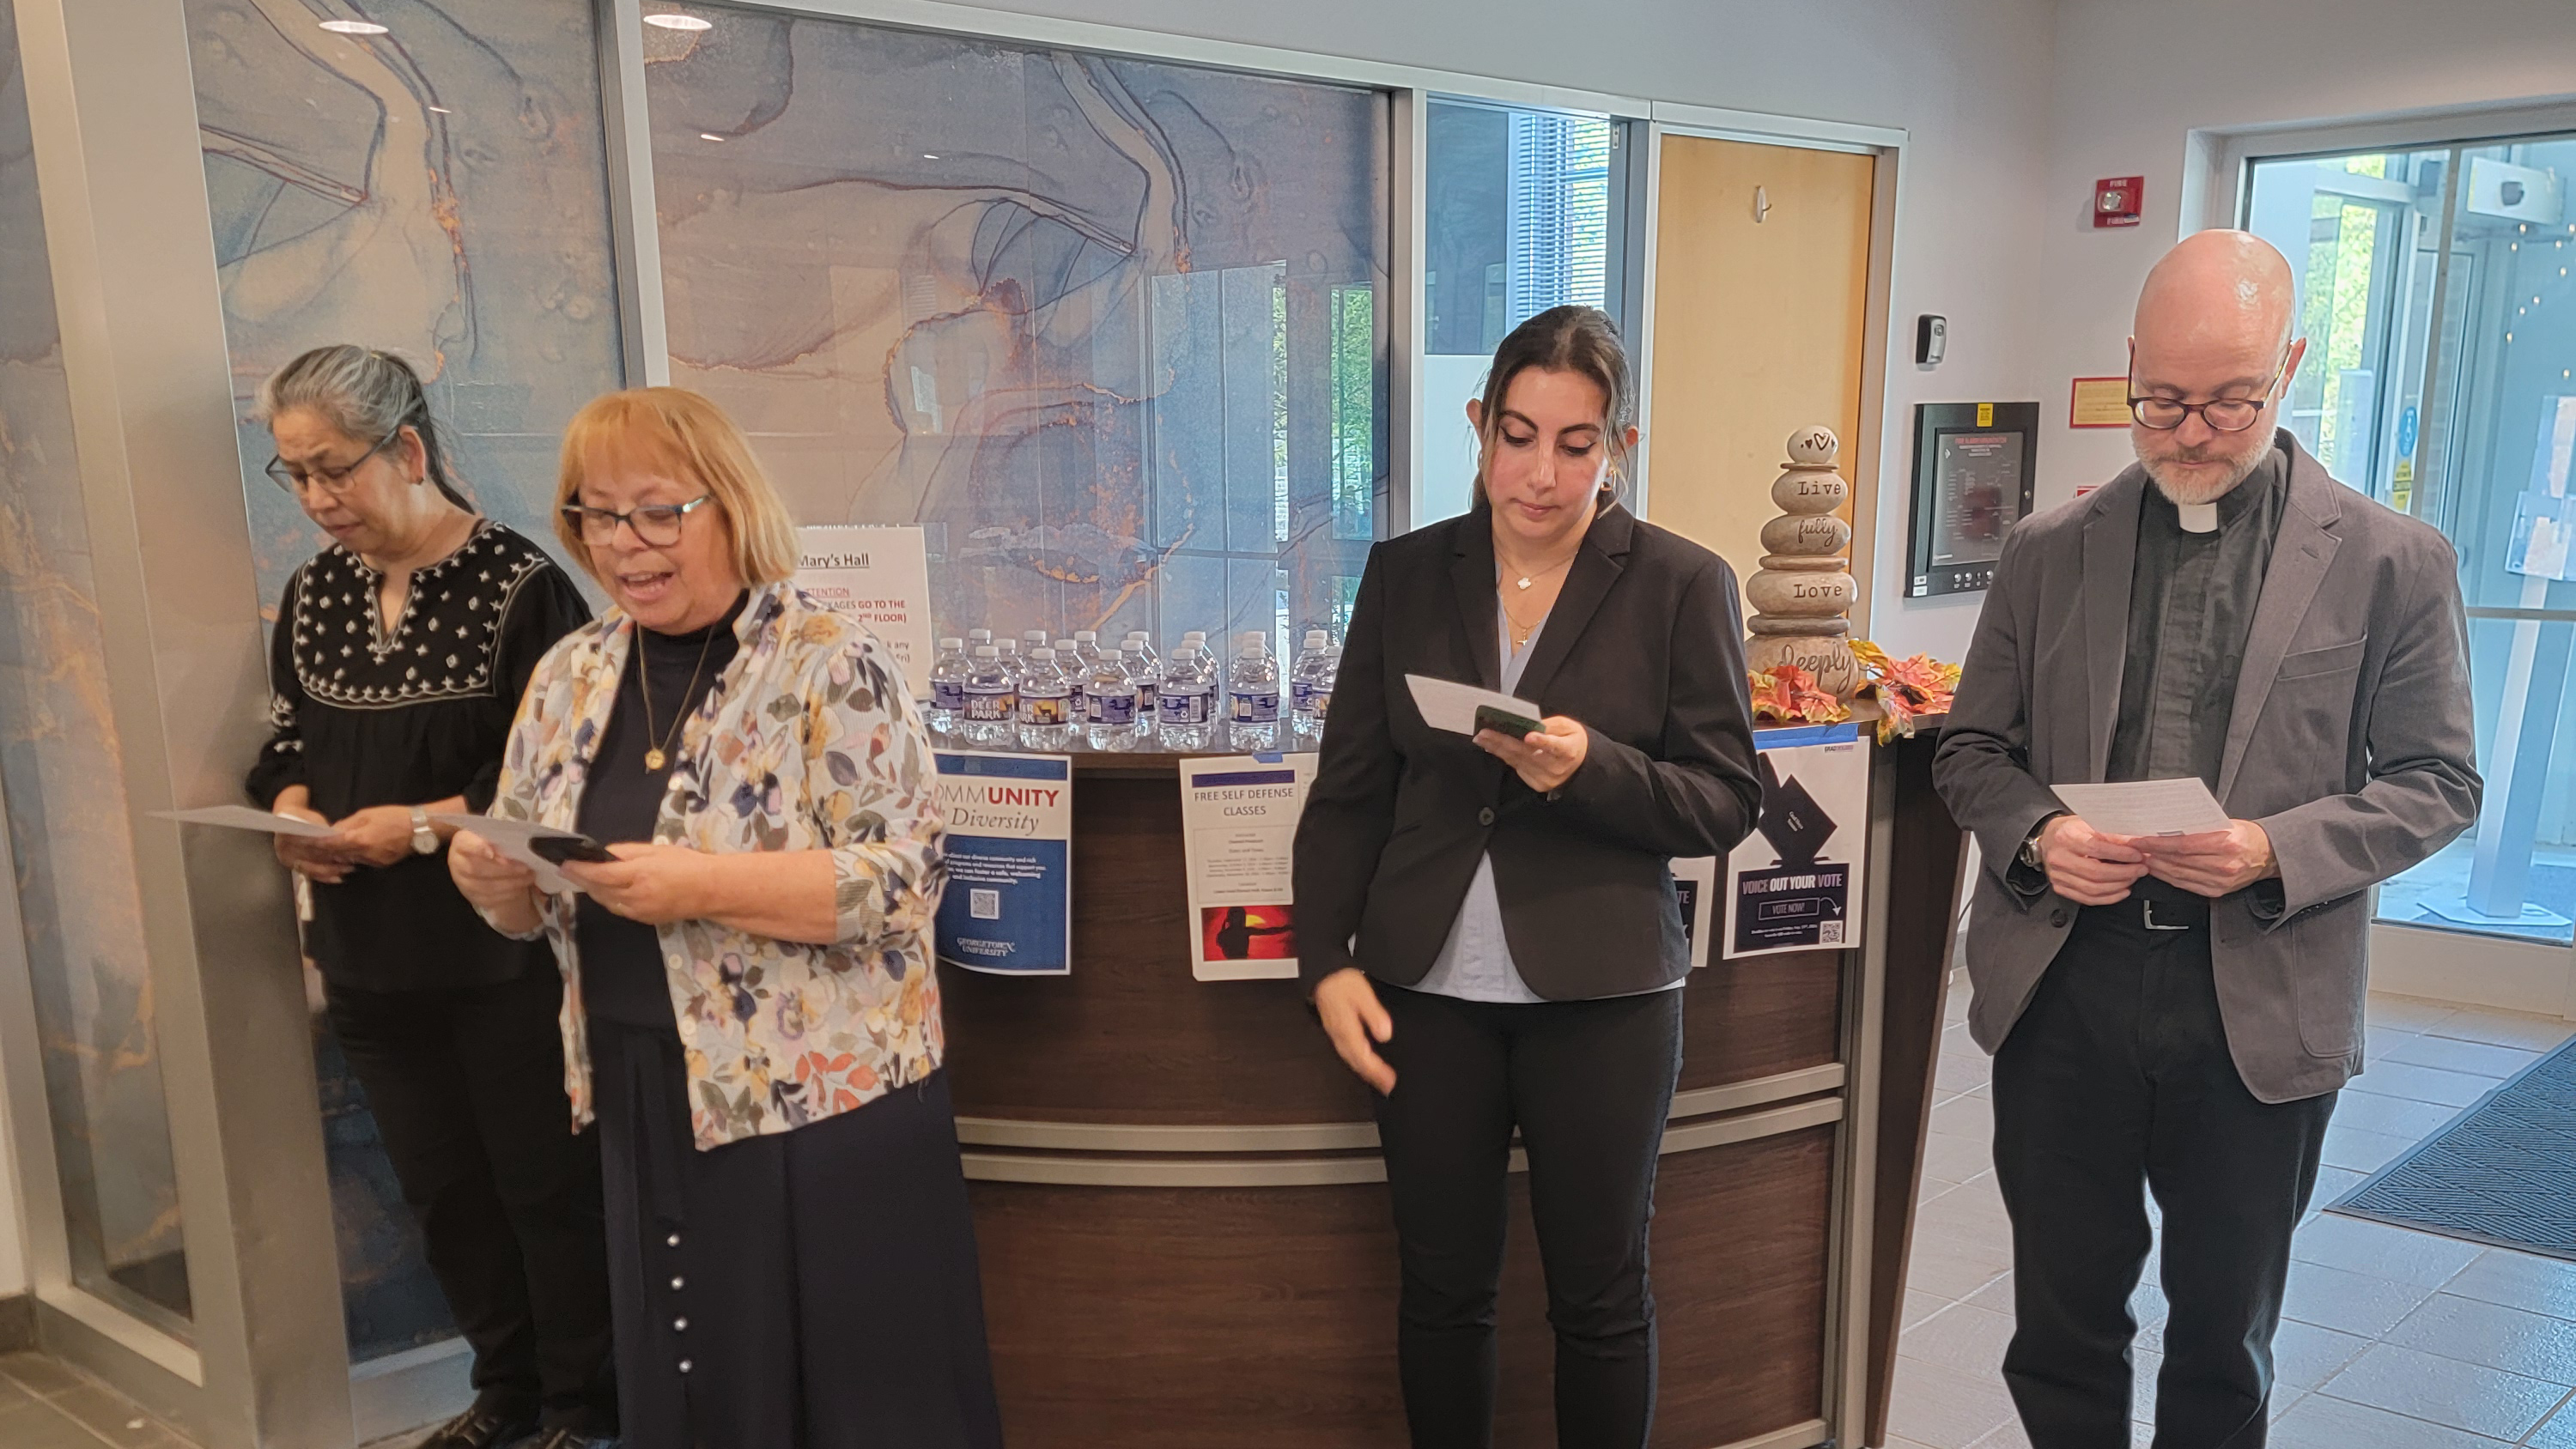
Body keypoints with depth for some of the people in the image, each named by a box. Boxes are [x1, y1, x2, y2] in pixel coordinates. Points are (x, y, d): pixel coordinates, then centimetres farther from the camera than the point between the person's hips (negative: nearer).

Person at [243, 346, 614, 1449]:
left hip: (504, 955, -6)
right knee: (441, 1190, 17)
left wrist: (424, 827, -20)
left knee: (546, 1186, 6)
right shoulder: (312, 592, 8)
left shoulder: (519, 585, -14)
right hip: (369, 958, 7)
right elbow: (286, 740, 16)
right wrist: (292, 811, -5)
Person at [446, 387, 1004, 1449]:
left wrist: (703, 888, -27)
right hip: (648, 1106, 6)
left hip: (821, 1102, -5)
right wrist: (491, 879, -10)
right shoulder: (570, 676, 7)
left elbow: (904, 876, -19)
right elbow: (532, 905, 13)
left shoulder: (830, 665, -13)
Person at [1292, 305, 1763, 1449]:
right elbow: (1349, 787, 7)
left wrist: (1590, 769, -21)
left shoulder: (1683, 584, -3)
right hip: (1427, 986, 2)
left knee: (1600, 1299, 11)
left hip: (1602, 992, -2)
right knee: (1442, 1288, 13)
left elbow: (1727, 803, -3)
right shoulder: (1406, 574, 4)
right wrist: (1328, 959, -2)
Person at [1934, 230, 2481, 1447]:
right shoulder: (2047, 551, 4)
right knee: (2062, 1324, 13)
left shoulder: (2391, 563, -2)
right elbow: (1973, 749, 9)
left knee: (2224, 1339, 16)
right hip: (2062, 982, 2)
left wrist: (2276, 851, -17)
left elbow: (2437, 784, 1)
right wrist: (2035, 836, -13)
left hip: (2260, 1008, -1)